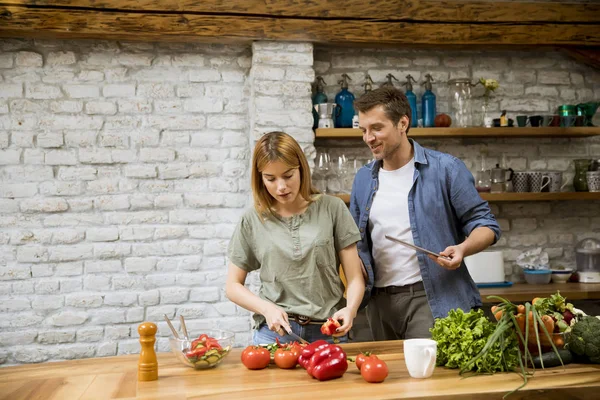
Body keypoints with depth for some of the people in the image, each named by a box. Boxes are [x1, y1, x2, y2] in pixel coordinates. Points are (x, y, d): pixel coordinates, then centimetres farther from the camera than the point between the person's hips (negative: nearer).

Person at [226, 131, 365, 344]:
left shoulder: (332, 208, 0)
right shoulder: (252, 221, 2)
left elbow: (354, 277, 1)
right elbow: (233, 286, 8)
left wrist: (350, 308, -19)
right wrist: (267, 308, -8)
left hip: (329, 332, 0)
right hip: (275, 330, 1)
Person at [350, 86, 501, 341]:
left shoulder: (446, 169, -4)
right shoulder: (364, 179, 10)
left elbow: (485, 224, -2)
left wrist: (463, 248, -22)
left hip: (432, 299, -4)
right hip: (380, 301, 5)